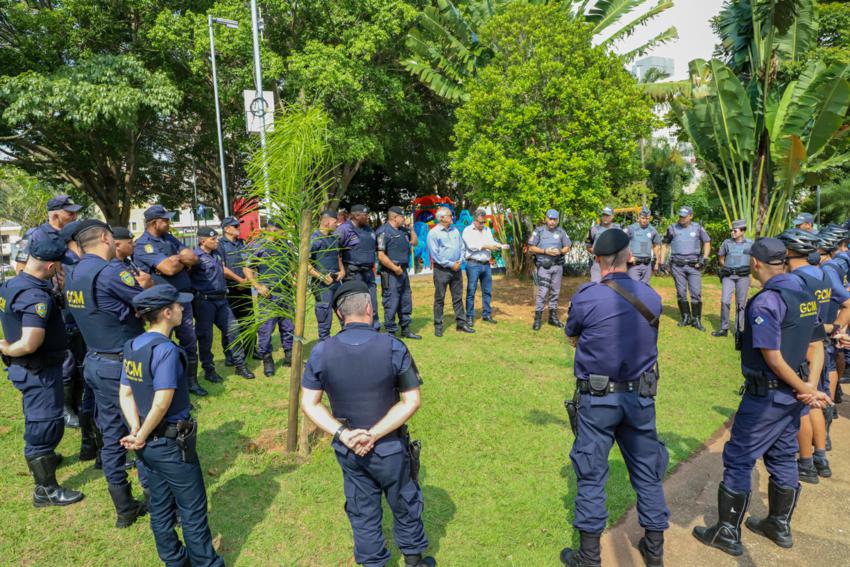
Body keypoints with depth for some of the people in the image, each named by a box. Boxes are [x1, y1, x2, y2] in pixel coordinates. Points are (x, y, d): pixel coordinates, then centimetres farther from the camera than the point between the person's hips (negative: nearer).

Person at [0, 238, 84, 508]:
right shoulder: (36, 296, -28)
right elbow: (30, 344, -32)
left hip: (26, 368, 9)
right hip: (40, 371, -9)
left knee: (36, 419, 28)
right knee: (46, 424, 3)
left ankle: (42, 458, 51)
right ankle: (46, 490, 15)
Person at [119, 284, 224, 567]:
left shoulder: (131, 346, 2)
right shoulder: (166, 350, -23)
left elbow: (125, 394, 3)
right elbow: (162, 403, -25)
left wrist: (137, 432, -4)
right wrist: (142, 437, -12)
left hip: (149, 445, 8)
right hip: (172, 444, -8)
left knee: (160, 506, 21)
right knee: (193, 510, 8)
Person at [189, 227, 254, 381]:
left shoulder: (216, 253, 12)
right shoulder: (195, 256, -13)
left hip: (221, 299, 7)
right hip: (203, 301, -7)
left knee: (232, 329, 6)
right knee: (205, 336, 3)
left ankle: (240, 365, 16)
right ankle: (208, 369, 16)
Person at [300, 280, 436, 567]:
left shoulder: (321, 352, -14)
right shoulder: (392, 347, -20)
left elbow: (309, 404, -9)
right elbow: (412, 401, -17)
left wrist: (344, 434, -12)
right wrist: (374, 434, -16)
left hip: (347, 451, 2)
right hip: (391, 449, -1)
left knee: (362, 512, 22)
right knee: (405, 506, 23)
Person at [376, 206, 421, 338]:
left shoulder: (403, 230, 13)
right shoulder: (384, 232, -13)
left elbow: (414, 242, 22)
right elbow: (381, 255, -19)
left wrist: (411, 229, 9)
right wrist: (395, 268, -17)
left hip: (403, 270, 9)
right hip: (390, 273, -9)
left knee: (406, 300, 15)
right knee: (391, 303, -3)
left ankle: (405, 329, 27)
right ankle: (391, 332, 6)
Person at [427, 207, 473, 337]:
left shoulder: (455, 230, 11)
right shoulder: (434, 233, -8)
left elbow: (462, 247, 14)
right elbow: (435, 255, -12)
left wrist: (459, 261, -3)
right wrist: (450, 264, -13)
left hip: (456, 268, 6)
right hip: (441, 269, -5)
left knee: (458, 297, 9)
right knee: (439, 298, 2)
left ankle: (461, 323, 16)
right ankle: (438, 326, 9)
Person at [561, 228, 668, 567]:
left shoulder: (586, 297, -15)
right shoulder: (652, 297, -3)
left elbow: (572, 339, 1)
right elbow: (645, 340, 10)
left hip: (597, 399, -3)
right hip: (641, 397, 4)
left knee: (591, 475, 9)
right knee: (647, 472, 18)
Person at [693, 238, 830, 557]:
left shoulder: (765, 302, -23)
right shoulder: (806, 296, 5)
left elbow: (773, 358, -22)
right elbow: (815, 347, 7)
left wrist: (806, 390, -10)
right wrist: (811, 387, -1)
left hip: (766, 396, -8)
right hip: (792, 395, 8)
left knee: (738, 460, 3)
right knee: (783, 458, 20)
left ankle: (727, 533, 13)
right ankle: (779, 526, 35)